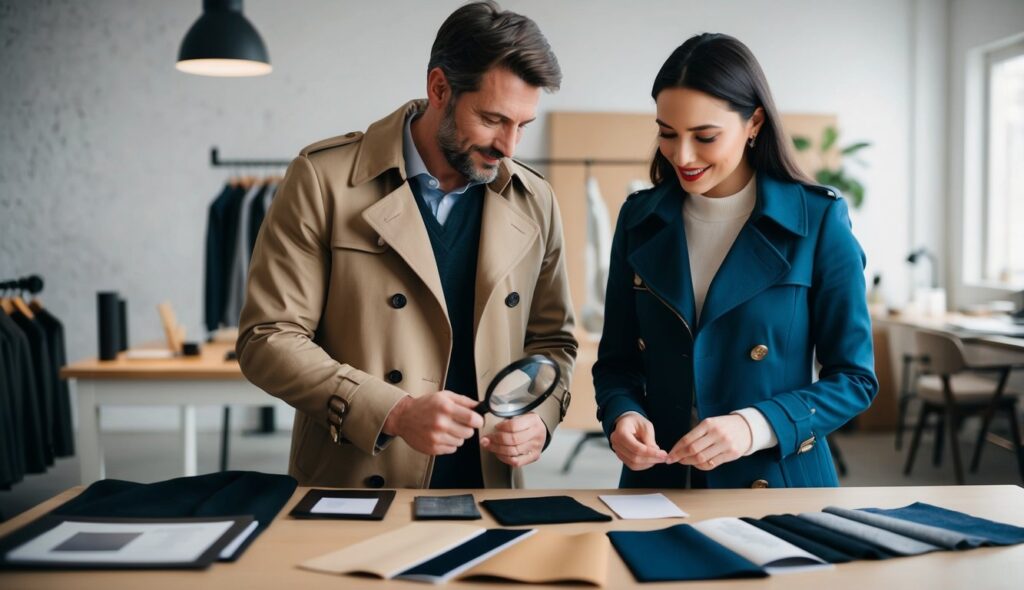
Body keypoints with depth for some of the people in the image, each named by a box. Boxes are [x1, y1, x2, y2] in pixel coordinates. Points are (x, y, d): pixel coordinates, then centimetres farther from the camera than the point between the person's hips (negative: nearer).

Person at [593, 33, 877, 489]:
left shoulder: (819, 221, -6)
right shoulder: (640, 220, 2)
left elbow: (853, 377, -4)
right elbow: (617, 362, 8)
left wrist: (756, 427, -18)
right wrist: (622, 414, -13)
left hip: (778, 486, -4)